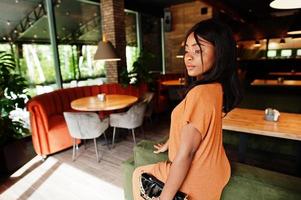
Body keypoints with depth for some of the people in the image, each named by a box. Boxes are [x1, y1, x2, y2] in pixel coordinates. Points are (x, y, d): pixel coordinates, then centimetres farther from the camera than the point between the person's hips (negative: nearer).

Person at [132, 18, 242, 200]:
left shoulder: (200, 93, -32)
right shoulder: (217, 87, -2)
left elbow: (186, 153, -30)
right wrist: (167, 144, 22)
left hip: (195, 179, -8)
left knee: (139, 175, 17)